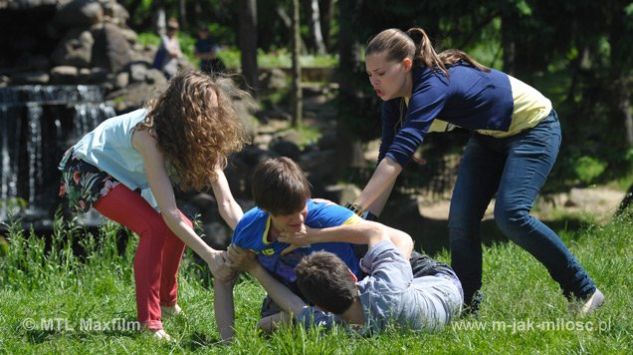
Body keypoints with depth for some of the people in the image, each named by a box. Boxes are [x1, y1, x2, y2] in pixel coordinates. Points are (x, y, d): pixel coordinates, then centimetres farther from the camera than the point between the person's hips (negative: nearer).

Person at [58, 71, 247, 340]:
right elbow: (168, 212, -39)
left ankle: (167, 302, 25)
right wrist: (209, 255, -40)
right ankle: (149, 323, -23)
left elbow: (227, 203, -19)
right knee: (155, 227, -26)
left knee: (181, 229, 1)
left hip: (123, 174, 8)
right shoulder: (150, 136, -37)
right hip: (87, 170, -8)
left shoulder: (202, 140, -15)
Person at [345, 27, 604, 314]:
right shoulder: (396, 96, -9)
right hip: (490, 136, 9)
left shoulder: (433, 85, -36)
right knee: (461, 219, -6)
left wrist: (356, 208, -48)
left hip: (533, 126, -9)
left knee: (511, 214, -22)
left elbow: (398, 156, -44)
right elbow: (388, 158, -9)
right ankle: (467, 308, 2)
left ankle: (584, 292, -8)